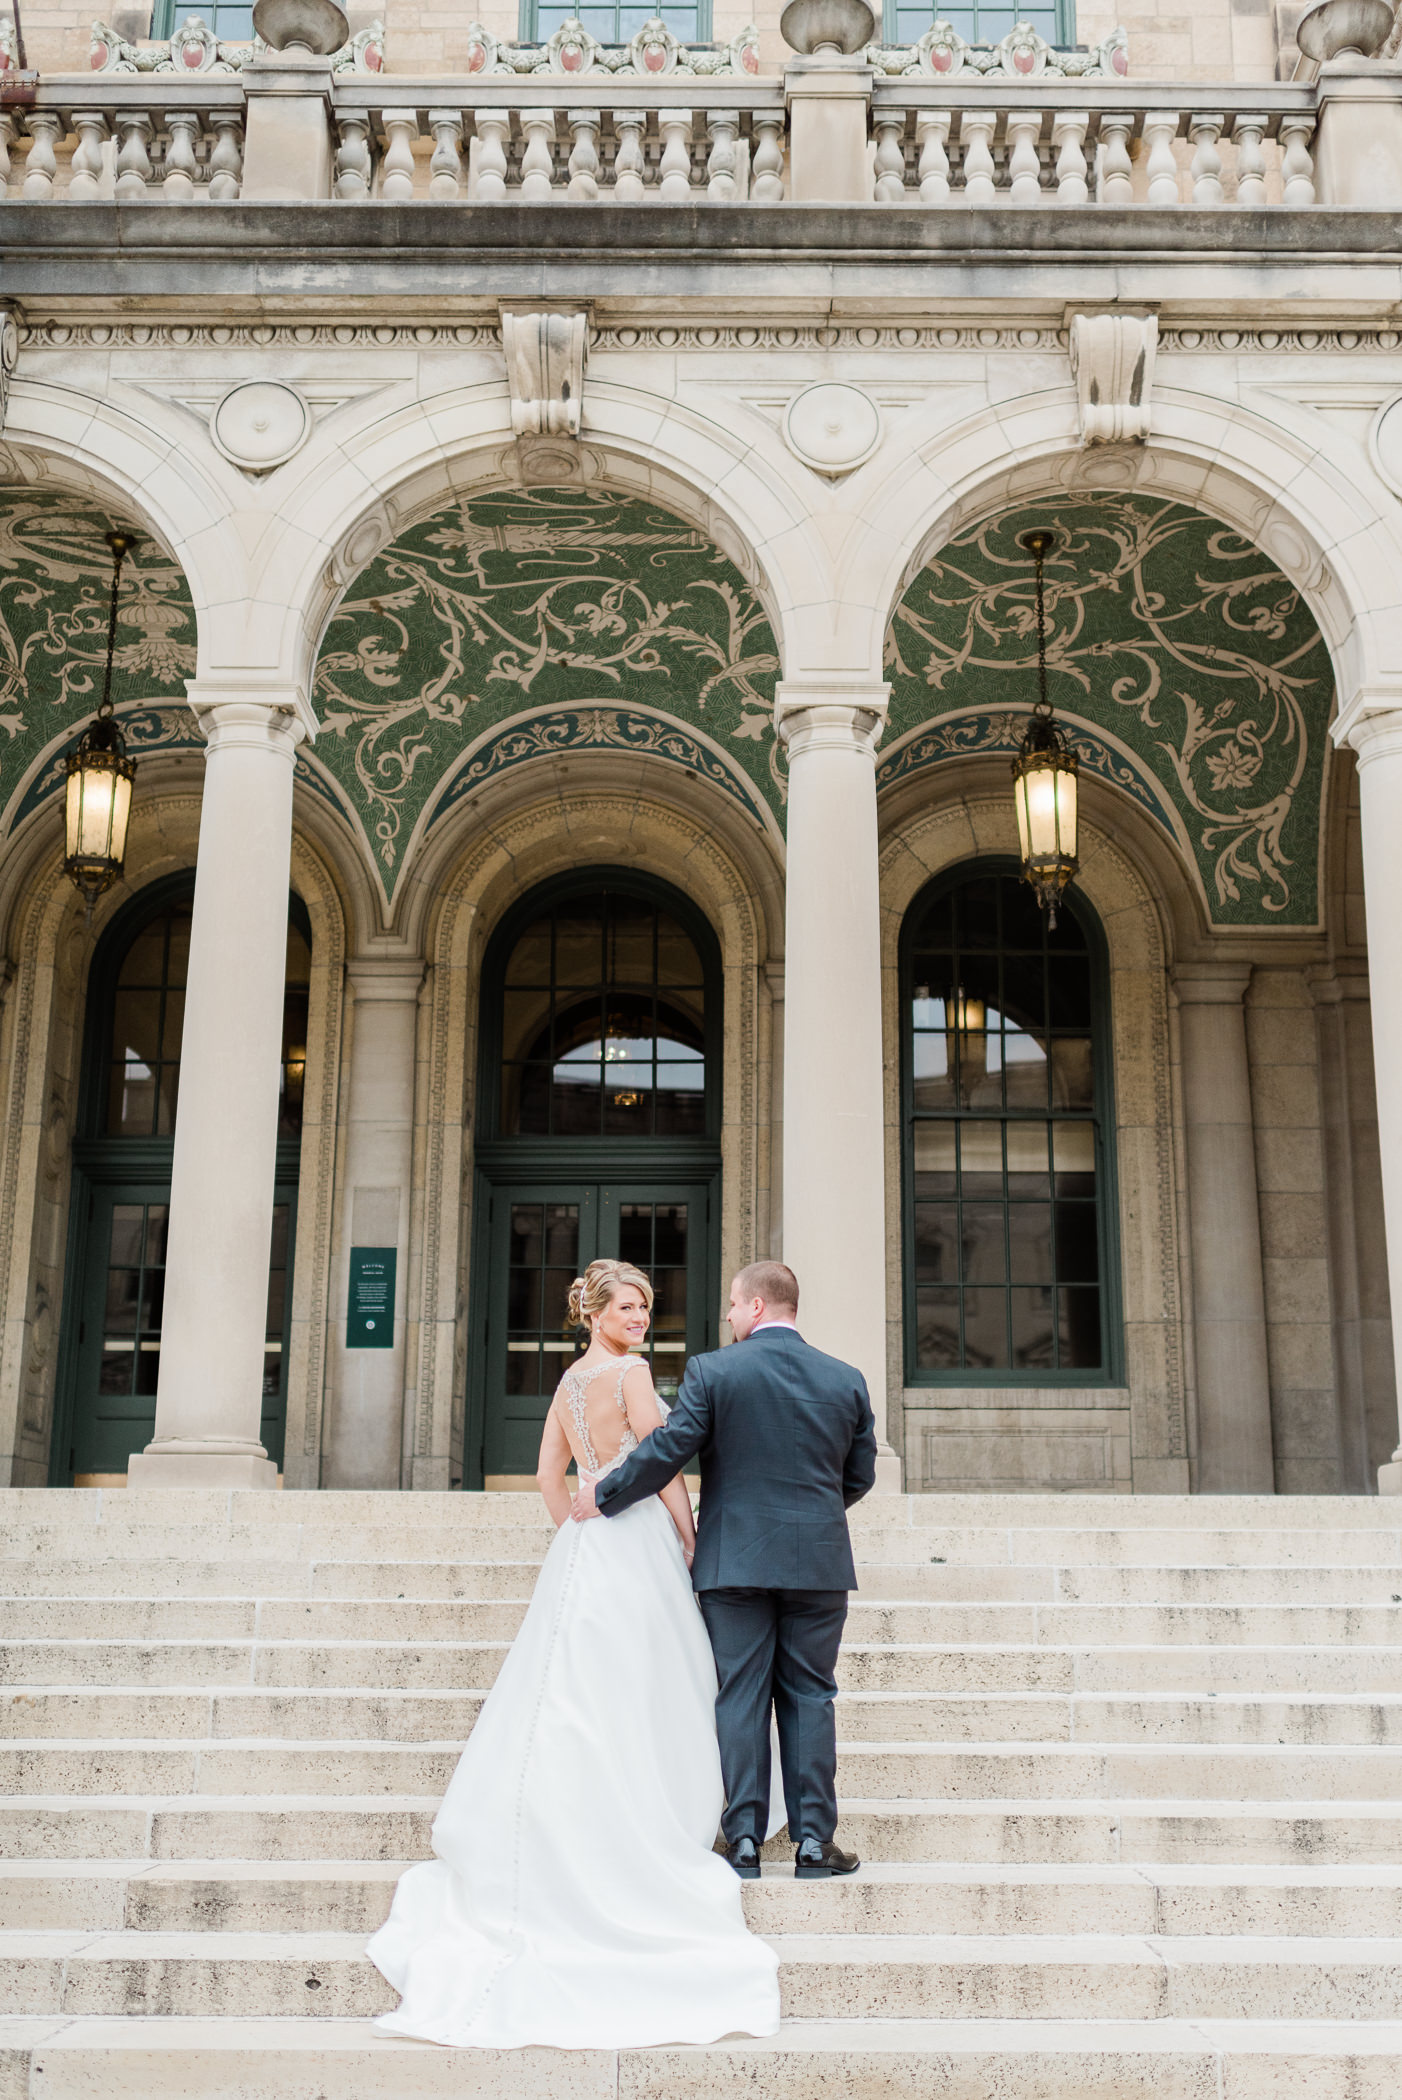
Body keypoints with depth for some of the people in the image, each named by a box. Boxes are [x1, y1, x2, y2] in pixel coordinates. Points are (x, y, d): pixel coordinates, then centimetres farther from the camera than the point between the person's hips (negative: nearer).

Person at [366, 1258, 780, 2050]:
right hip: (639, 1541, -8)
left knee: (576, 1703, 9)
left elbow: (550, 1472, 17)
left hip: (585, 1546, 8)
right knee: (638, 1699, -1)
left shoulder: (571, 1379, 14)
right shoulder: (631, 1372, -9)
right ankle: (644, 1837, 4)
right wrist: (690, 1540, -3)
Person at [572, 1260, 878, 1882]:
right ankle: (813, 1841, 9)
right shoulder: (846, 1380, 3)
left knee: (739, 1697, 6)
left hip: (734, 1561, -2)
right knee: (809, 1697, 8)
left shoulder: (711, 1371, -7)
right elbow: (860, 1476, 9)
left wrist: (603, 1495, 7)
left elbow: (666, 1451, -8)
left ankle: (744, 1839, 8)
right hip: (819, 1562, 2)